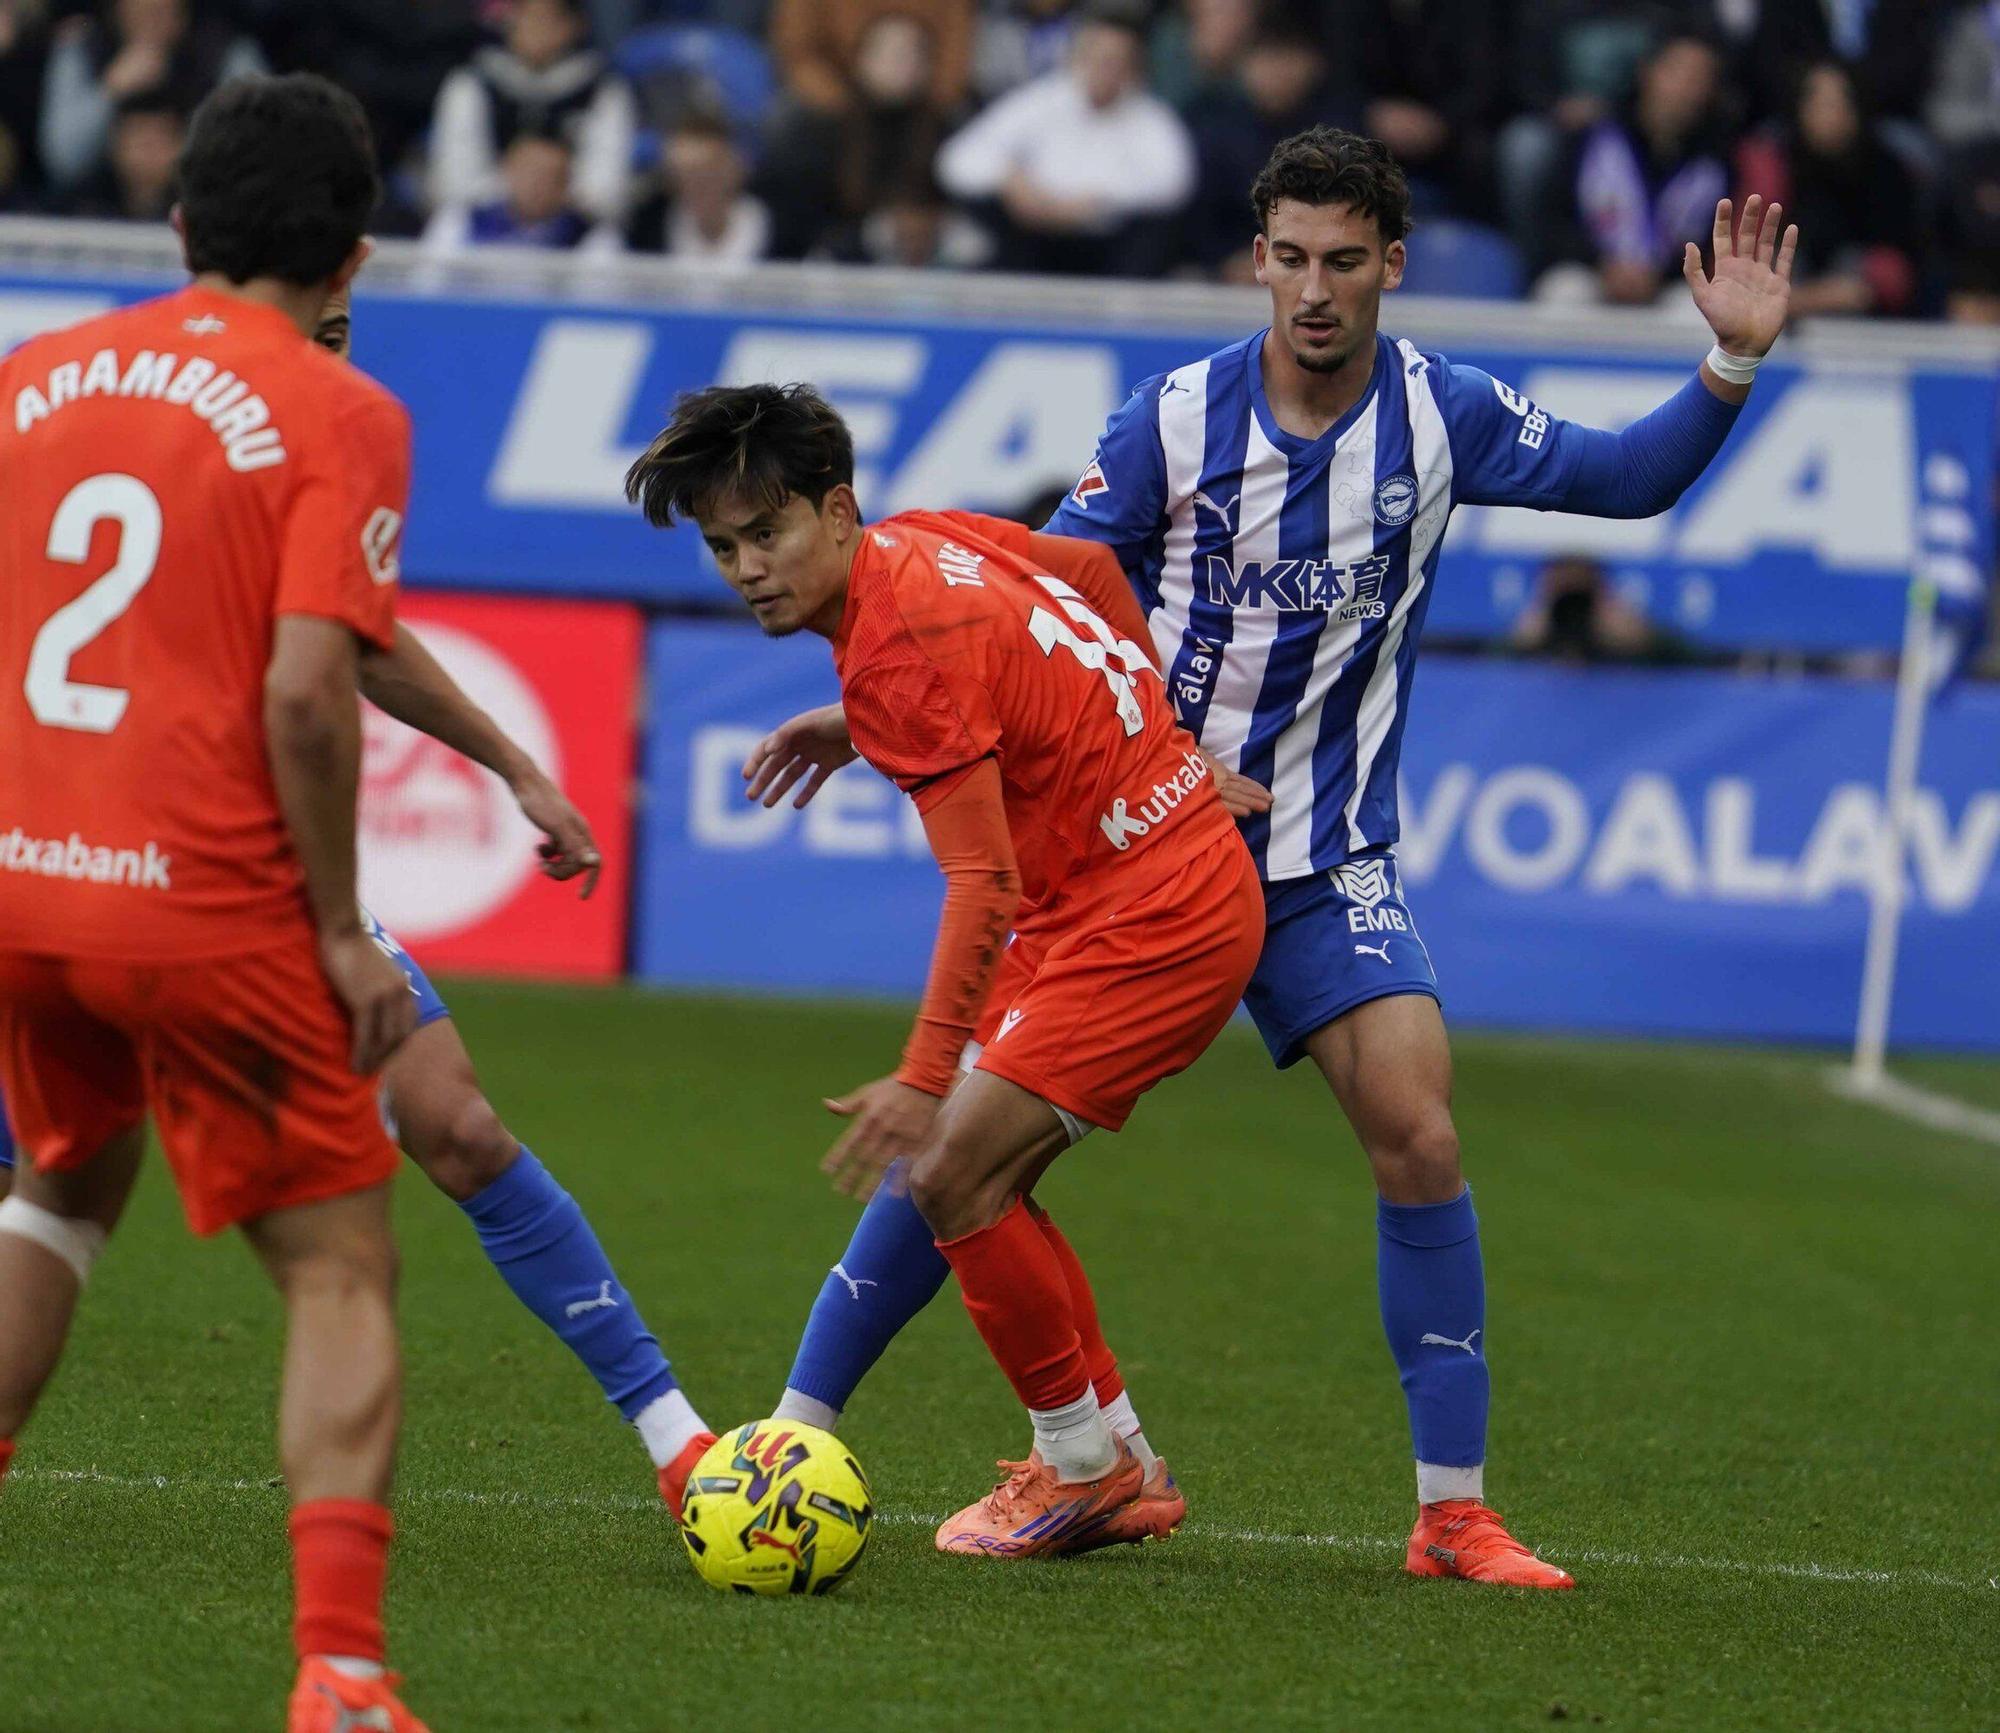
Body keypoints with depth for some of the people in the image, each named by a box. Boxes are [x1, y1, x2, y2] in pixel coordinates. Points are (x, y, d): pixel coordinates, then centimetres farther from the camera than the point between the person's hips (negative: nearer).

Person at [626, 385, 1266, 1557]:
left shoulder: (899, 650, -23)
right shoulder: (929, 538, 4)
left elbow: (985, 886, -26)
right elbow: (1098, 563, 21)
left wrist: (926, 1080, -28)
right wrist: (1158, 742, 26)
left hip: (1147, 918, -10)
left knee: (953, 1177, -11)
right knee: (984, 1185, 11)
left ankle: (1084, 1468, 3)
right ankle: (1118, 1473, 17)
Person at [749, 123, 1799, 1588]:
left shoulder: (1441, 415, -4)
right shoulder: (1177, 418, -9)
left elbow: (1628, 479, 3)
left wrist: (1733, 366, -13)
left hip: (1323, 864, 1)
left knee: (1419, 1134, -15)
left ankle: (1454, 1512, -6)